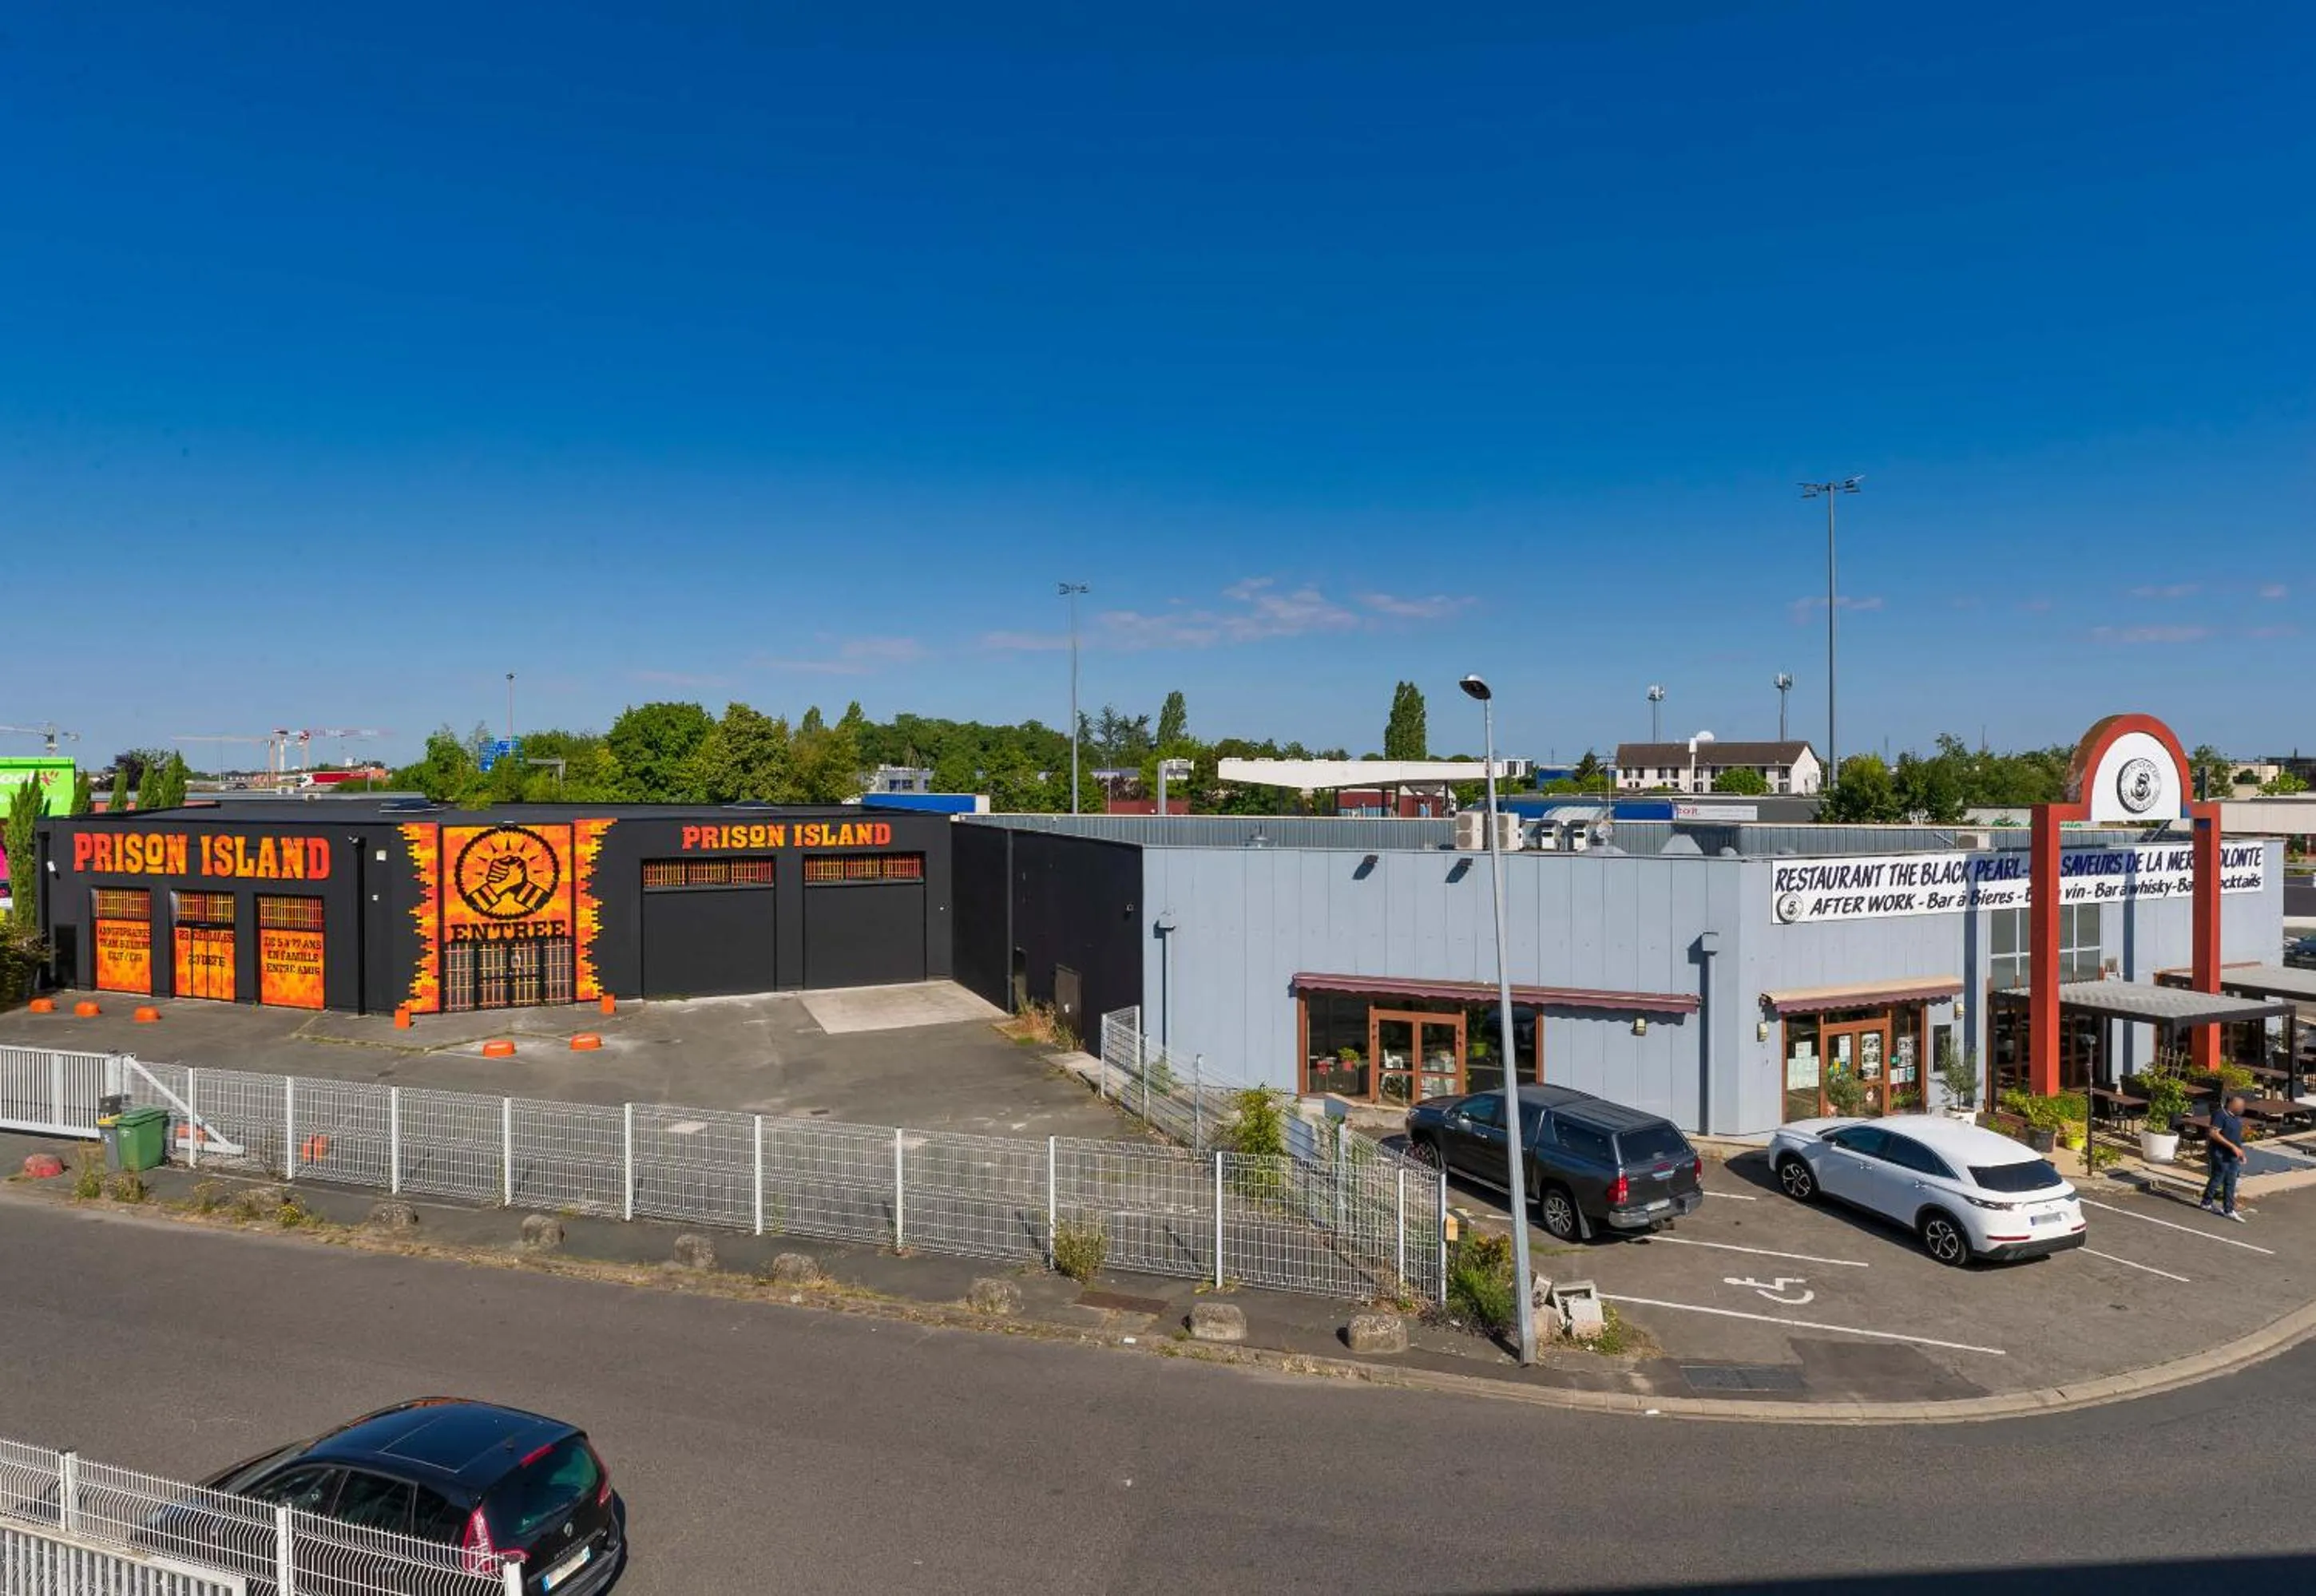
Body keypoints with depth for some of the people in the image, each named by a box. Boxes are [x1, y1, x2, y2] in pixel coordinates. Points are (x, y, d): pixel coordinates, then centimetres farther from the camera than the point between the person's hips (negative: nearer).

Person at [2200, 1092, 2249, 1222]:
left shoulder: (2237, 1116, 9)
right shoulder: (2220, 1114, -18)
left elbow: (2238, 1134, 20)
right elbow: (2214, 1133, -23)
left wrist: (2241, 1152, 16)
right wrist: (2232, 1146, -25)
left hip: (2234, 1156, 8)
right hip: (2221, 1154, -8)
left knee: (2230, 1183, 9)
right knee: (2217, 1180, 3)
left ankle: (2229, 1210, 14)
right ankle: (2206, 1203, 20)